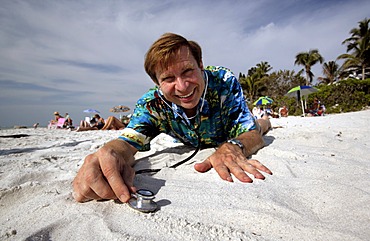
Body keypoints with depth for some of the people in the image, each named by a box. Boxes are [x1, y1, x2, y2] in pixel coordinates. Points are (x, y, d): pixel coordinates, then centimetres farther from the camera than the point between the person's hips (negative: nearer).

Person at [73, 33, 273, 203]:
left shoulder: (224, 82, -39)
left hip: (229, 135, 0)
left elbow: (252, 135, -38)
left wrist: (233, 146, -62)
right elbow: (128, 141, -44)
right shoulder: (152, 104, -34)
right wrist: (111, 155, -68)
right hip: (192, 147, 2)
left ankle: (263, 121, 69)